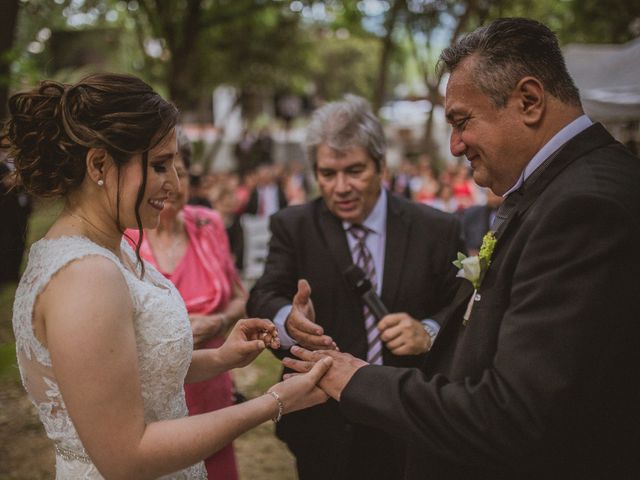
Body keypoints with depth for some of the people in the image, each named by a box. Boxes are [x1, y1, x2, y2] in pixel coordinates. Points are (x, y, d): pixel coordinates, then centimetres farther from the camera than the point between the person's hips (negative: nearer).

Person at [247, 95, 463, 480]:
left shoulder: (437, 230, -4)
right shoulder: (292, 227, -2)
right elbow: (264, 297, -13)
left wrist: (429, 332, -23)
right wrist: (288, 319, -36)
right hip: (322, 424, 0)